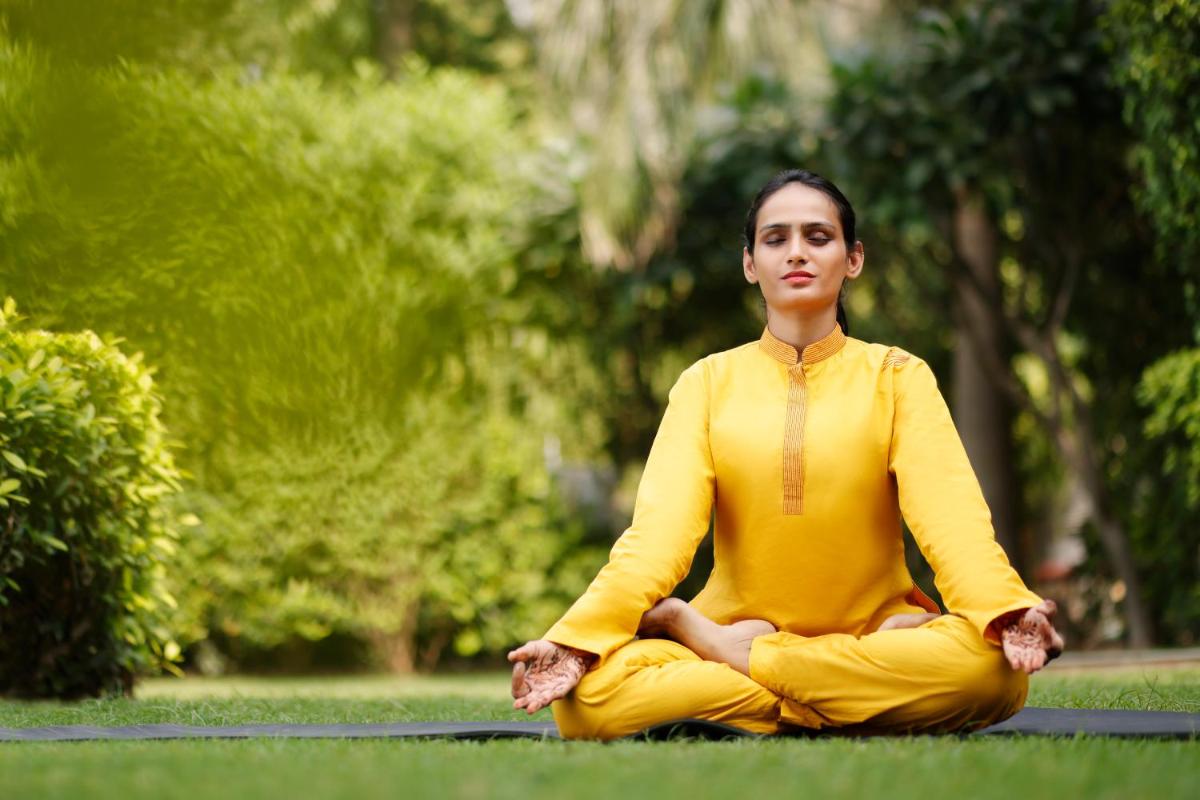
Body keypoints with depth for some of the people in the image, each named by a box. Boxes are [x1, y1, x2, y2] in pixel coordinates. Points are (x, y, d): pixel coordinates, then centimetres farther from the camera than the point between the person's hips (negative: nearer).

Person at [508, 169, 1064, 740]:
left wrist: (1007, 612, -32)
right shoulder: (707, 383, 7)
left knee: (993, 668, -34)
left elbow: (949, 510, -11)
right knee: (586, 696, -30)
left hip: (874, 628, 0)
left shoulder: (896, 376, 5)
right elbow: (660, 522, -7)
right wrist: (576, 639, -25)